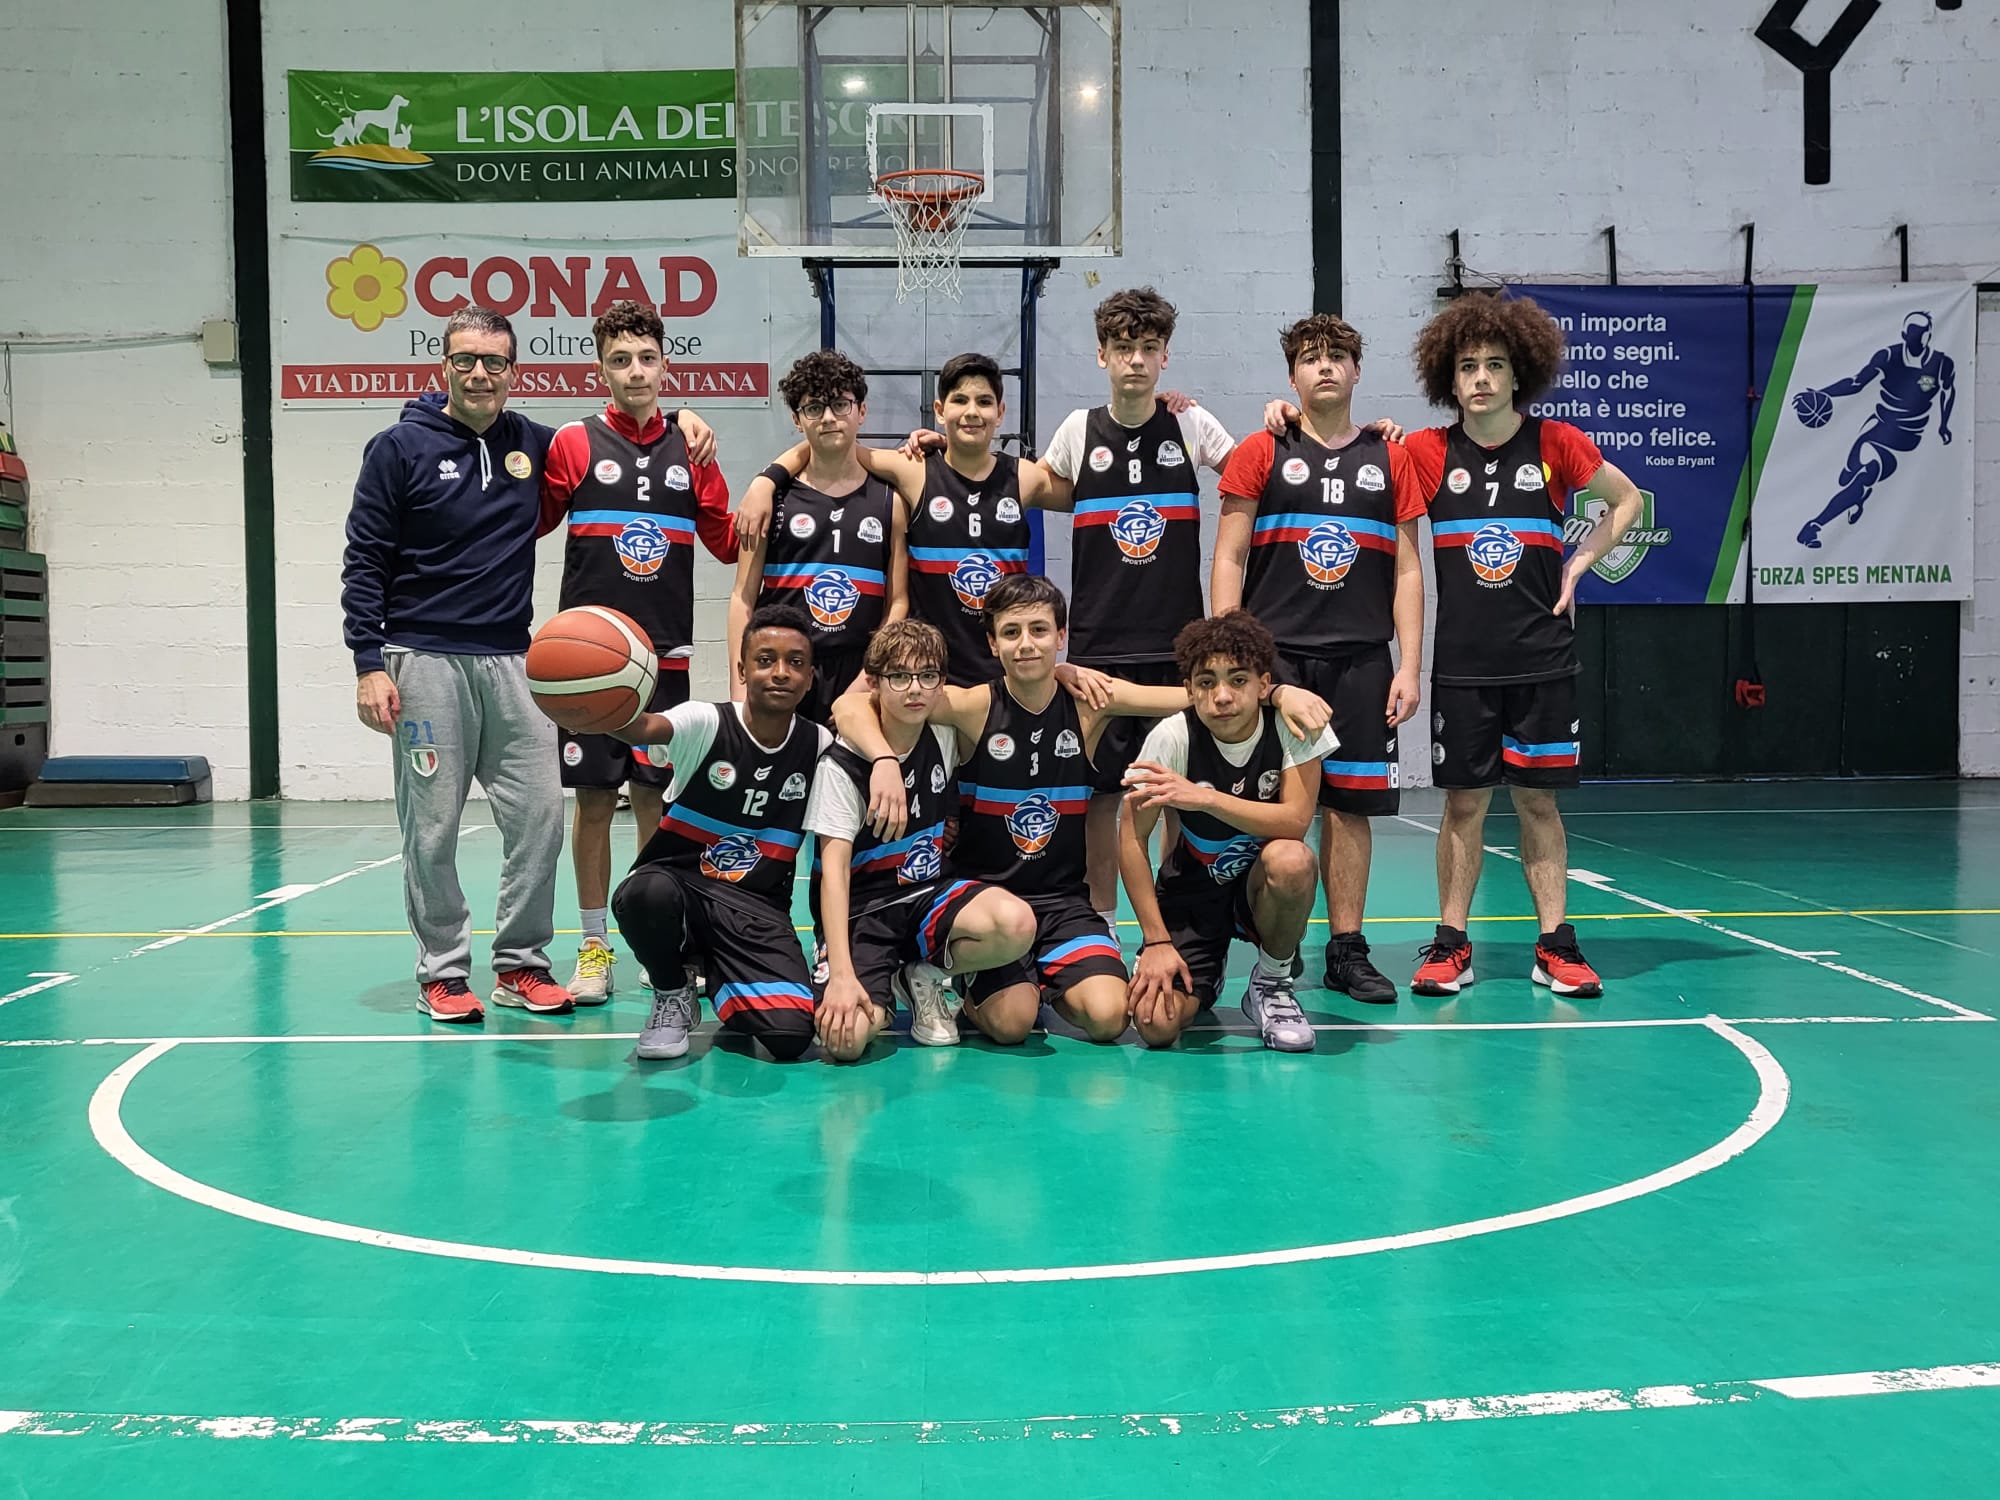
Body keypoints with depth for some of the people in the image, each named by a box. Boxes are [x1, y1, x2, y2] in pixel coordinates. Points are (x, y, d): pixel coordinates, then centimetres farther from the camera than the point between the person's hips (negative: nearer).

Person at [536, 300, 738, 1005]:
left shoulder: (691, 451, 8)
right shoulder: (574, 443, 2)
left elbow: (728, 543, 12)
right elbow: (526, 526, 4)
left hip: (664, 654, 2)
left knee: (654, 796, 6)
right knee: (593, 797, 2)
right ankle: (595, 947, 13)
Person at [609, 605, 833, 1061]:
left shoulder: (820, 748, 1)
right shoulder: (706, 723, -9)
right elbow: (644, 727, -32)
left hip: (758, 908, 2)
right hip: (679, 882, -1)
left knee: (790, 1035, -23)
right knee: (648, 893, -40)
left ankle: (719, 980, 15)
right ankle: (672, 996, -4)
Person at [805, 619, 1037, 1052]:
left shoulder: (945, 738, 1)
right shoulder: (842, 765, -13)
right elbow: (834, 870, -20)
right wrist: (842, 975, -30)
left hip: (931, 893, 4)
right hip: (861, 909, -4)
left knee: (1016, 923, -31)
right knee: (845, 1037, -30)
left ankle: (925, 977, 0)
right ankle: (878, 994, 8)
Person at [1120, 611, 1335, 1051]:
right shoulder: (1172, 736, -18)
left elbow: (1296, 820, -27)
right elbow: (1132, 838, -13)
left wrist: (1204, 798, -38)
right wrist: (1156, 940, -17)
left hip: (1262, 885, 0)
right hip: (1191, 890, 0)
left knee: (1291, 860, -37)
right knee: (1157, 1024, -21)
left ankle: (1272, 984, -7)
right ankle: (1208, 971, 18)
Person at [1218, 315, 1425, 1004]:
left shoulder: (1389, 458, 12)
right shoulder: (1260, 452, 7)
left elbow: (1407, 570, 11)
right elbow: (1228, 560, 3)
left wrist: (1409, 666, 3)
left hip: (1361, 661, 2)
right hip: (1273, 654, -2)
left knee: (1350, 804, 4)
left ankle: (1347, 952, 13)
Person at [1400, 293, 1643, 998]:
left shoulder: (1556, 445, 0)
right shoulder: (1427, 452, 0)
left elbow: (1627, 499, 14)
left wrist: (1579, 564, 4)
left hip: (1542, 658, 0)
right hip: (1462, 662, 0)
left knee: (1539, 799, 5)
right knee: (1464, 801, 4)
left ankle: (1554, 945, 13)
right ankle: (1451, 944, 13)